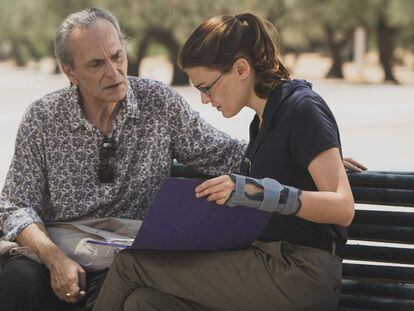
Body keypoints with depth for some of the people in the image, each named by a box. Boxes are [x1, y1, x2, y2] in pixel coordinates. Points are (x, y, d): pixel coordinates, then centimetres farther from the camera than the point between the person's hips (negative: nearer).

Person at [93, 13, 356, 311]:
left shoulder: (302, 109, -8)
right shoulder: (263, 120, 20)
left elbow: (343, 208, -18)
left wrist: (259, 193, -28)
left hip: (302, 274, -8)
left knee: (130, 264, -11)